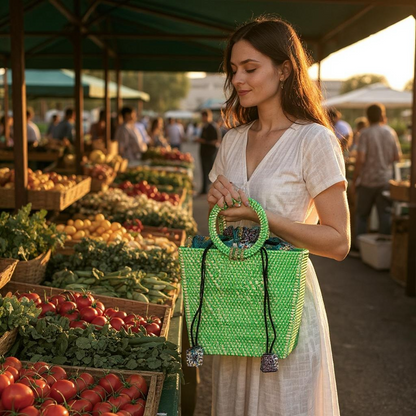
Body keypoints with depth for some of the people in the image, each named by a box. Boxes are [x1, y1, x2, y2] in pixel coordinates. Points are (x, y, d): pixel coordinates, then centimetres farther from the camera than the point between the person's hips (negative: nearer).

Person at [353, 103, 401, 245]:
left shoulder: (365, 133, -8)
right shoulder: (390, 132, 1)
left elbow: (360, 159, -15)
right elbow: (397, 157, 3)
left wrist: (354, 179, -7)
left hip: (367, 180, -2)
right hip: (385, 180, 2)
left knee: (361, 215, 10)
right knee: (385, 215, 7)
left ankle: (359, 245, 11)